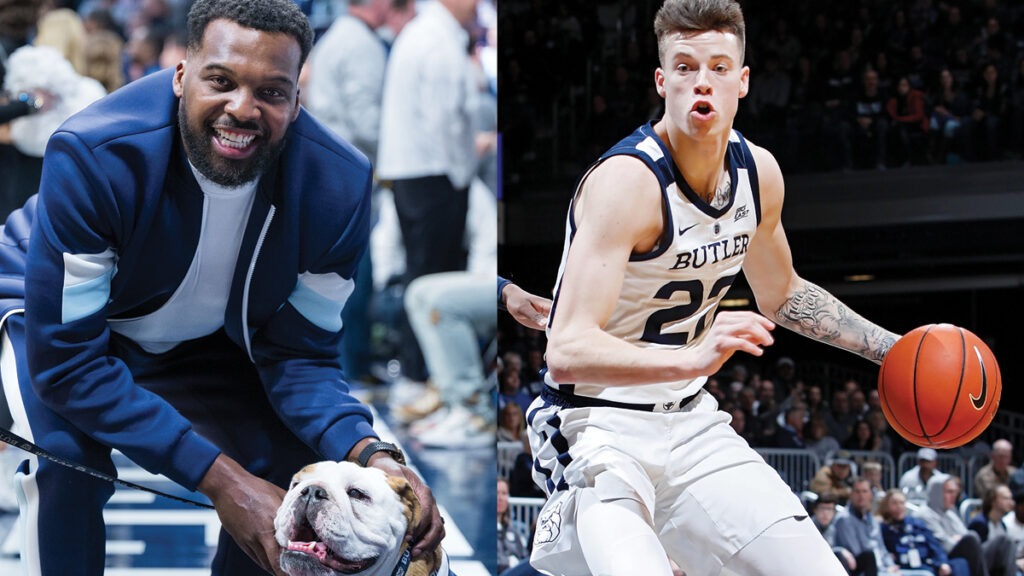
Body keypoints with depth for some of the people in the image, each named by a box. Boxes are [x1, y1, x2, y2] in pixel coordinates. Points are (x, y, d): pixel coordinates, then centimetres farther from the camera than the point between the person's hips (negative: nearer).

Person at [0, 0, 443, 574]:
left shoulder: (338, 185, -27)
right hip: (57, 312, -4)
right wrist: (218, 479, -42)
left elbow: (300, 354, -15)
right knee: (67, 464, -30)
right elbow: (67, 359, -36)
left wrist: (370, 453, -37)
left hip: (204, 334, 4)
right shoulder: (92, 156, -39)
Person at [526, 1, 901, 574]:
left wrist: (896, 349, 18)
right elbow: (567, 351, -32)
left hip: (693, 423, 8)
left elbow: (783, 295, 23)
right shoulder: (626, 181, -22)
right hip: (600, 433, -8)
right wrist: (694, 359, -46)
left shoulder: (759, 172, 2)